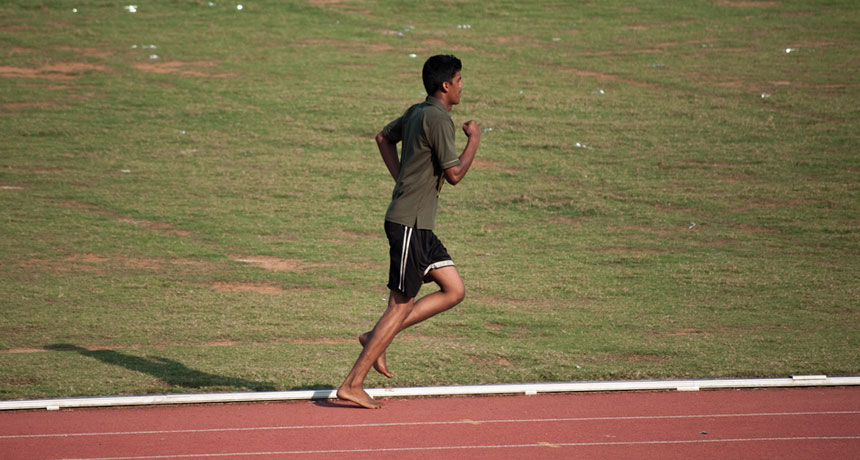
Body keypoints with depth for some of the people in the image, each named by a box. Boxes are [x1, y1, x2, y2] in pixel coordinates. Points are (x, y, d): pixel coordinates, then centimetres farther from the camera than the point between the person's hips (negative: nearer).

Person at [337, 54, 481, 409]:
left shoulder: (417, 112, 12)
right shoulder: (438, 119, -16)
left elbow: (384, 137, 28)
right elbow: (454, 174, -17)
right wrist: (474, 139, -4)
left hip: (418, 225, 10)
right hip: (409, 224, -10)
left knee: (454, 290, 10)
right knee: (401, 305, -5)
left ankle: (377, 337, 10)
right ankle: (353, 384, -2)